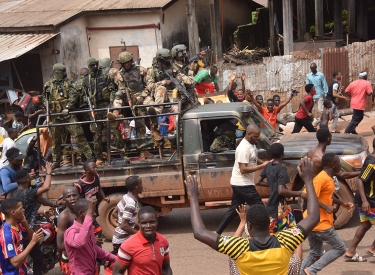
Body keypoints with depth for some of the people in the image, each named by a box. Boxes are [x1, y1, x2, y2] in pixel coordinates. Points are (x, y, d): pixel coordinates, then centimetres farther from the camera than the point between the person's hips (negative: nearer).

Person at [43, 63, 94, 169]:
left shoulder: (68, 82, 5)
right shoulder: (48, 85, 8)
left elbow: (74, 95, -7)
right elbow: (45, 99, 18)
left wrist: (67, 107, -15)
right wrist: (48, 110, 7)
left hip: (68, 114, -2)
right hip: (55, 116, 2)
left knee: (78, 135, -9)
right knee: (55, 140, 10)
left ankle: (89, 157, -6)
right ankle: (56, 161, 22)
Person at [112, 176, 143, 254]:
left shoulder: (126, 197, 2)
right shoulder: (131, 203, -25)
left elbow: (115, 213, 13)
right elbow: (124, 225, -27)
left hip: (119, 238, 9)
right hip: (122, 240, -9)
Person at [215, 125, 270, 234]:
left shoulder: (251, 144, 8)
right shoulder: (244, 148, -23)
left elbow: (253, 160, 22)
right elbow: (243, 169, -26)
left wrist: (265, 163, 3)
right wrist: (262, 166, -24)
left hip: (239, 184, 10)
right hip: (243, 184, -10)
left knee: (233, 209, 16)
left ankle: (217, 233, 21)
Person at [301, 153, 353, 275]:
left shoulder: (328, 178, 13)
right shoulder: (321, 178, -19)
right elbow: (310, 197, -28)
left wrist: (343, 203, 26)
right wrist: (326, 207, -26)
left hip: (314, 223, 10)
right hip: (321, 224, -10)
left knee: (315, 253, 16)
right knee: (340, 248, 3)